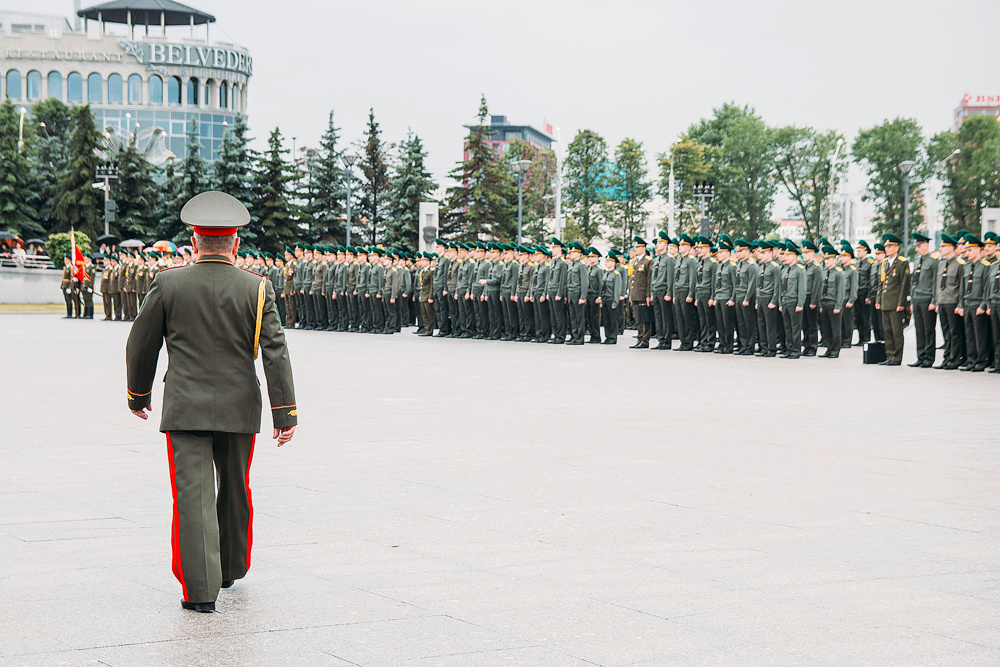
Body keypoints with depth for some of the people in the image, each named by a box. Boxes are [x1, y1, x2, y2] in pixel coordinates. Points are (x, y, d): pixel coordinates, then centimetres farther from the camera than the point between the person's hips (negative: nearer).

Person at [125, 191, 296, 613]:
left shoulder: (168, 284, -2)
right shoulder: (255, 289, -3)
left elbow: (141, 346, 6)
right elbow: (275, 352, -8)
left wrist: (138, 395, 21)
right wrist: (285, 412, -5)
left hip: (185, 409, -1)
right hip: (239, 409, 2)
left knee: (193, 495, -3)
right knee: (235, 488, 19)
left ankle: (200, 588, -9)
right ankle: (230, 567, 36)